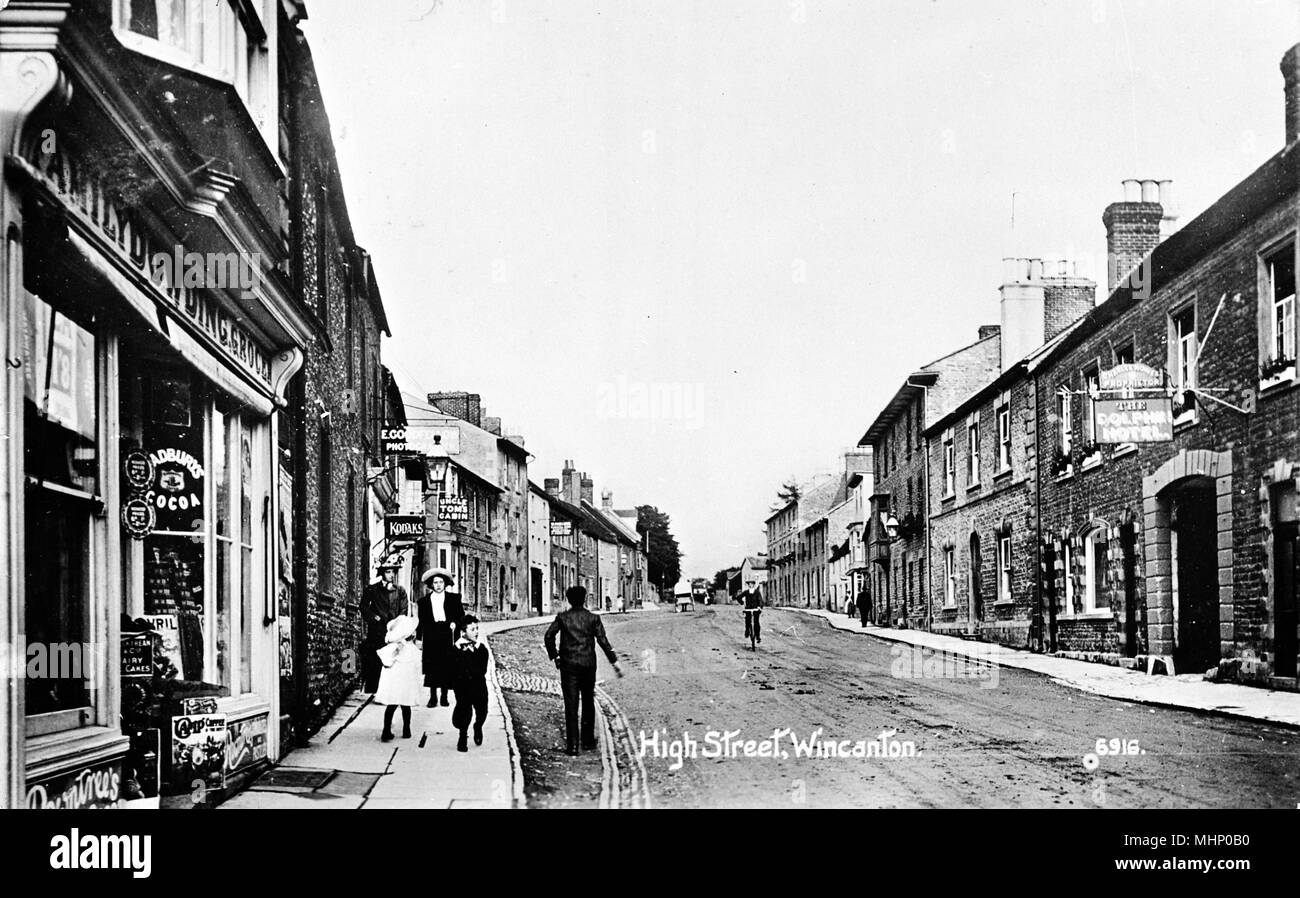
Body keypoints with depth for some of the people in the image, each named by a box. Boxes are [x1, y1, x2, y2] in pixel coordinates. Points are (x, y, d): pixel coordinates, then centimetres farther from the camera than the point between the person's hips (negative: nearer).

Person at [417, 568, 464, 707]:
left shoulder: (454, 598, 10)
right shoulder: (424, 601, 10)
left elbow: (461, 615, 10)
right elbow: (421, 621, 9)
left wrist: (455, 623, -10)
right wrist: (418, 638, 3)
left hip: (447, 635, 0)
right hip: (431, 638, 0)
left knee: (447, 667, -2)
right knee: (432, 668, -3)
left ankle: (444, 696, 7)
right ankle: (433, 697, 4)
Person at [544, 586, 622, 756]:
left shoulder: (562, 617, 1)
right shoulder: (593, 618, 0)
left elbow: (548, 636, -8)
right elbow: (603, 641, -6)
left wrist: (554, 656, 4)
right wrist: (615, 662, -3)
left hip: (568, 665, 0)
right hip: (588, 665, 1)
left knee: (571, 705, -1)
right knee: (588, 703, 16)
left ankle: (572, 745, -5)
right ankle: (588, 740, 21)